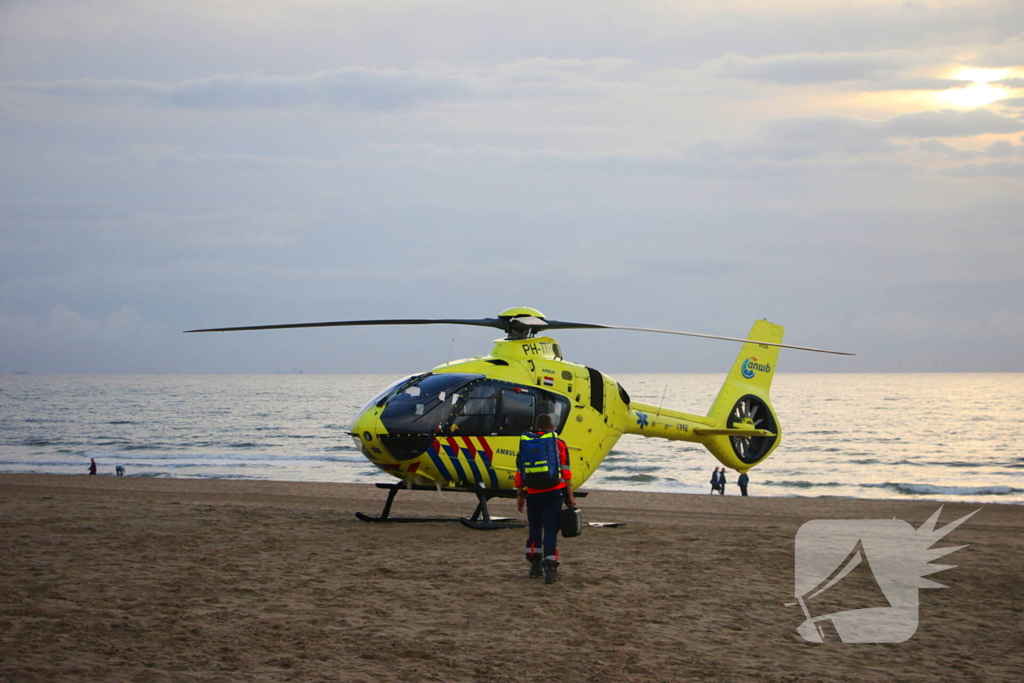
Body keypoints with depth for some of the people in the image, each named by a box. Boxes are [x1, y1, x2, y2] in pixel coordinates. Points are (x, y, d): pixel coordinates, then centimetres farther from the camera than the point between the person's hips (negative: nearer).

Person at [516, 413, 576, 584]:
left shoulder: (526, 443, 9)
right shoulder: (558, 444, 2)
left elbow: (519, 472, 10)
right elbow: (565, 472, -2)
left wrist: (520, 495, 17)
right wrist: (570, 496, 1)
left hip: (533, 493, 2)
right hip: (554, 492, -2)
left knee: (535, 528, 15)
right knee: (550, 529, -3)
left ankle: (535, 565, 19)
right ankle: (550, 569, -12)